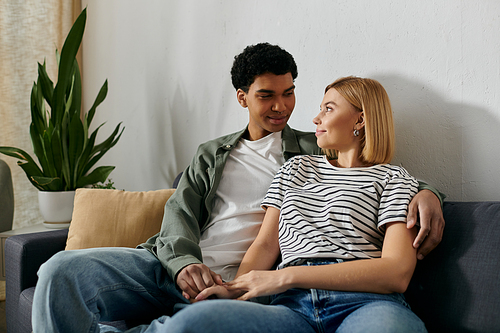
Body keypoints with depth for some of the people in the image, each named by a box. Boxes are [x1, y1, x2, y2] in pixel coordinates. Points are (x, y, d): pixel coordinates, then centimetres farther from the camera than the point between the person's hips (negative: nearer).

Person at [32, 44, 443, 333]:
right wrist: (184, 262, -14)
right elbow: (180, 212, 9)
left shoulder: (315, 151, 15)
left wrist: (425, 192, -15)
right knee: (64, 269, -19)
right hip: (175, 267, 4)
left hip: (236, 282, -3)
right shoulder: (212, 154, 22)